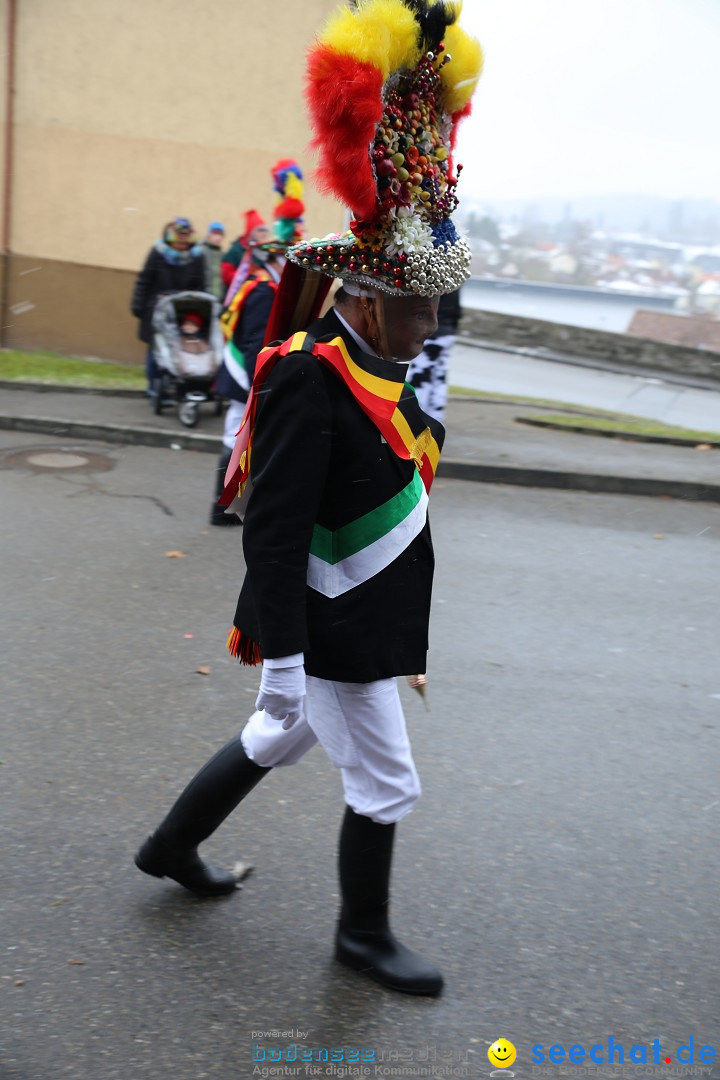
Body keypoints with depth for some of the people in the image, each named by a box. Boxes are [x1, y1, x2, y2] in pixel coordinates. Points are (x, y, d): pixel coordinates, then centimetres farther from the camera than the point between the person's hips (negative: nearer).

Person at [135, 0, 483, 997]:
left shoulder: (377, 373, 7)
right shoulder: (309, 380, -23)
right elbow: (274, 530, -26)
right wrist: (281, 661, -26)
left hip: (365, 623, 10)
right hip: (332, 639, -9)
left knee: (278, 741, 25)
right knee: (384, 785, 8)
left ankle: (172, 846, 46)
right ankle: (363, 936, 33)